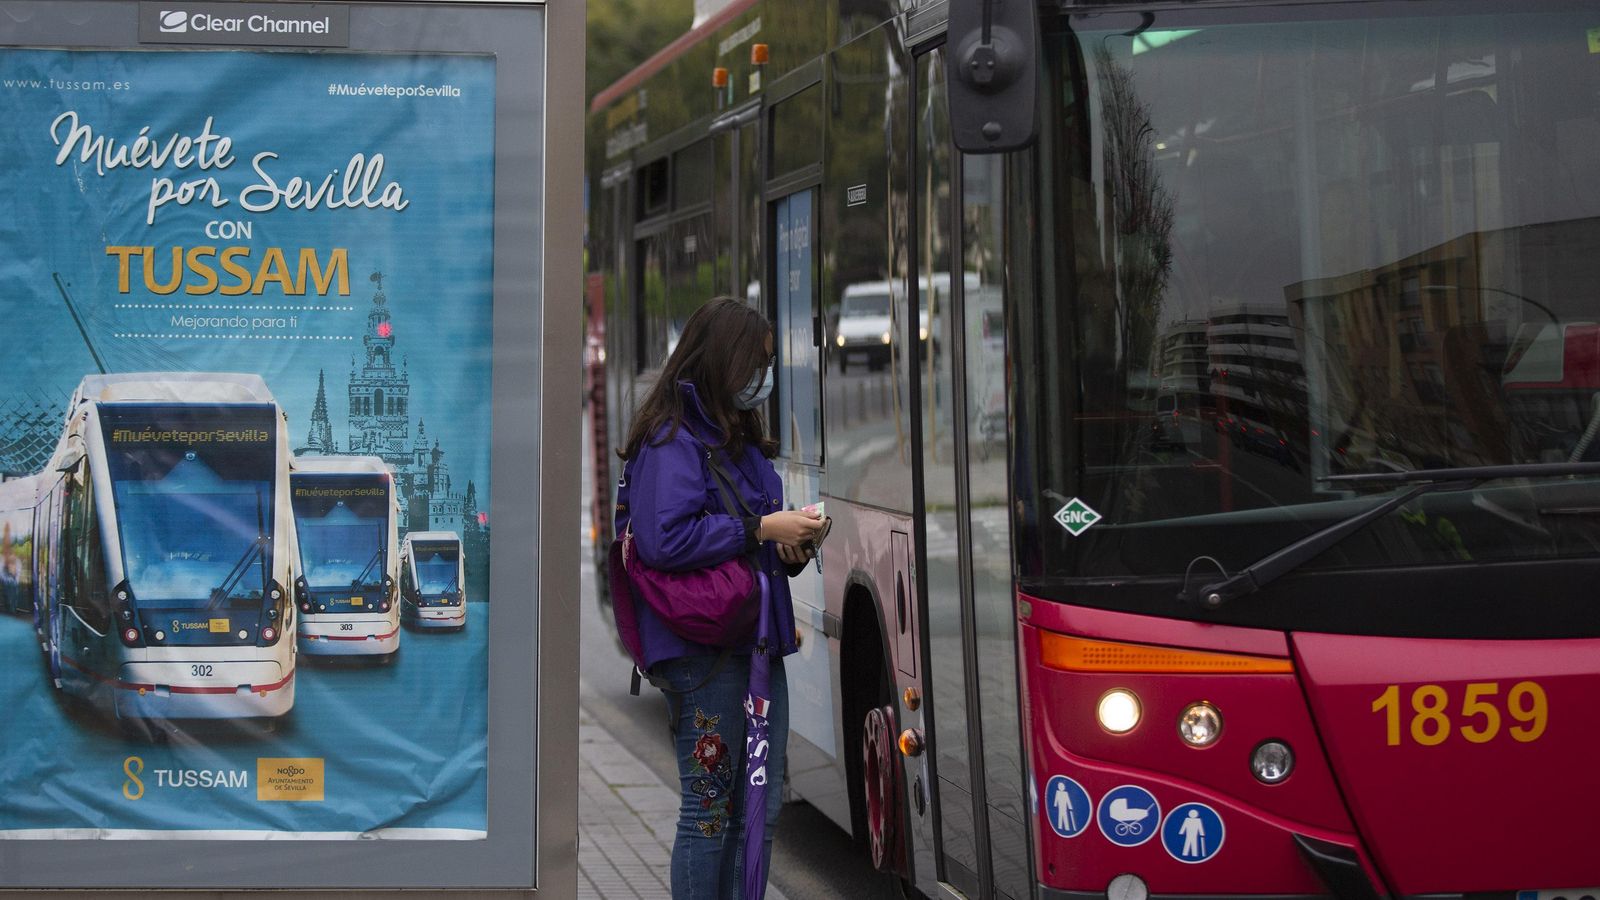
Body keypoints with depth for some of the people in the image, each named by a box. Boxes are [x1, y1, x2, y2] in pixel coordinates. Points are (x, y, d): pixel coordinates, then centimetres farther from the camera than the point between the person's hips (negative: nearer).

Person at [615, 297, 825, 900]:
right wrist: (761, 528, -18)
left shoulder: (738, 437, 17)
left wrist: (791, 549, 4)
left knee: (760, 807, 11)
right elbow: (664, 539, -23)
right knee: (709, 809, -4)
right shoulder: (672, 440, -11)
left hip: (757, 643, 9)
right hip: (702, 651, -9)